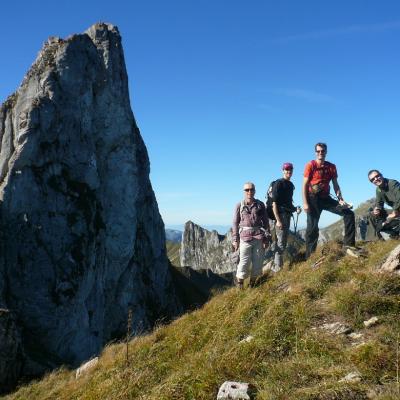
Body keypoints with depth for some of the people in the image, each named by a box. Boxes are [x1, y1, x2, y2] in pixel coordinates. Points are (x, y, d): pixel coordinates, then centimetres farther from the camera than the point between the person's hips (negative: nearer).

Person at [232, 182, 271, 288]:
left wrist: (267, 237, 3)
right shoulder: (239, 206, 3)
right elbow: (235, 223, 3)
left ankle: (252, 283, 21)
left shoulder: (260, 205, 6)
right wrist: (235, 240, -1)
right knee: (244, 262, -4)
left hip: (259, 237, 2)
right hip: (245, 237, -2)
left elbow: (265, 222, 8)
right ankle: (239, 284, 10)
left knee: (258, 262, 6)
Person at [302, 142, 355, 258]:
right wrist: (305, 203, -15)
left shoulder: (331, 167, 8)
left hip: (325, 198, 5)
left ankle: (349, 245, -10)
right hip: (313, 198, -4)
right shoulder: (310, 165, -5)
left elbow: (335, 185, 10)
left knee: (349, 213, -9)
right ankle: (310, 257, 4)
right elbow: (305, 185, -8)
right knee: (312, 228, -4)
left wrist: (340, 199, -5)